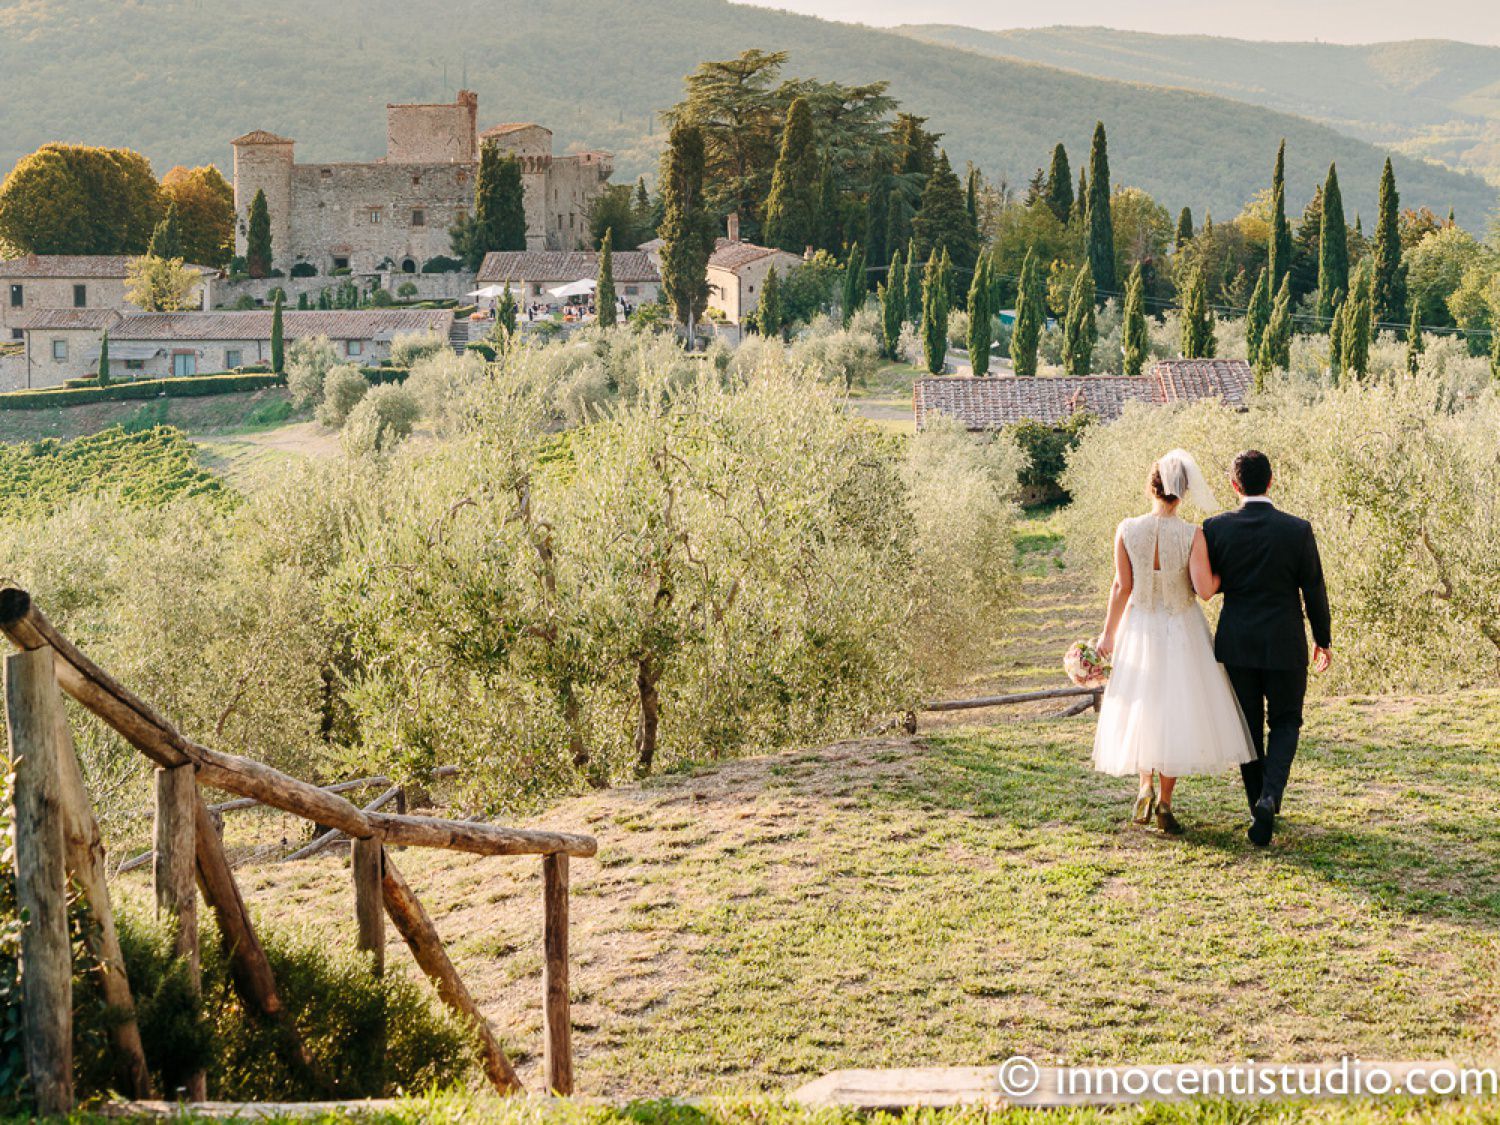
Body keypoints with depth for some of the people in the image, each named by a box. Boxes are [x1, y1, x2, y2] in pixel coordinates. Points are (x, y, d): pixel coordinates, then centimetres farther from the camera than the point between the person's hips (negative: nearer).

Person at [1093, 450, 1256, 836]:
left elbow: (1122, 587, -6)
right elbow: (1205, 590, -18)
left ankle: (1145, 787, 3)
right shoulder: (1193, 536, -15)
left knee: (1140, 708, 19)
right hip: (1182, 630, -1)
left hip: (1140, 627, 1)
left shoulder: (1127, 530, -10)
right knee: (1178, 711, 10)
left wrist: (1108, 633, 4)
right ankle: (1165, 803, 7)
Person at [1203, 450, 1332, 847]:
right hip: (1284, 644, -1)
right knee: (1285, 722, 13)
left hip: (1236, 643, 1)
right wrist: (1323, 639, 10)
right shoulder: (1298, 530, -10)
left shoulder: (1216, 528, -9)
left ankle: (1262, 809, 21)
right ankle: (1269, 795, -10)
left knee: (1249, 726, 14)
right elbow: (1314, 591, -3)